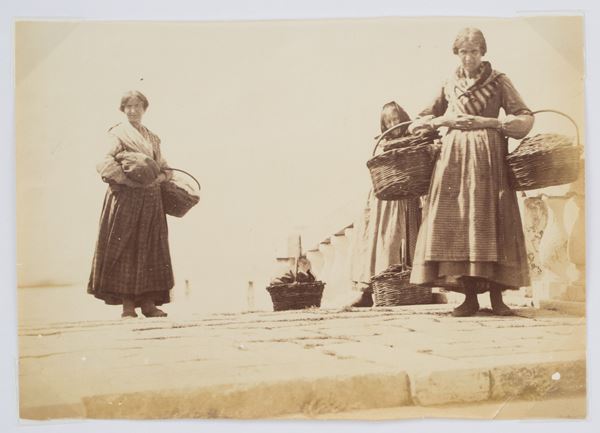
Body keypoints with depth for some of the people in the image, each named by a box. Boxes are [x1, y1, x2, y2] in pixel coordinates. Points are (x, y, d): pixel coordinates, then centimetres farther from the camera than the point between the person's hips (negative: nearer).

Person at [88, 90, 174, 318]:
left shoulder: (153, 138, 21)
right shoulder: (117, 133, 5)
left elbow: (164, 167, 19)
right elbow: (106, 164, -8)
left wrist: (160, 177, -4)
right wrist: (130, 180, -17)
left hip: (151, 199, 5)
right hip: (125, 196, -5)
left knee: (151, 247, 2)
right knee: (124, 246, -7)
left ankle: (148, 301, 5)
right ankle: (127, 303, -4)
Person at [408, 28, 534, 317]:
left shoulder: (498, 81, 10)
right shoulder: (449, 86, 18)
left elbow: (526, 118, 3)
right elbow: (423, 119, 21)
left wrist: (486, 122, -9)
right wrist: (446, 121, 1)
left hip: (489, 156, -2)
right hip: (454, 155, 2)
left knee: (490, 220, -9)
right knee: (456, 221, -7)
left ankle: (496, 296, -6)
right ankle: (470, 297, -4)